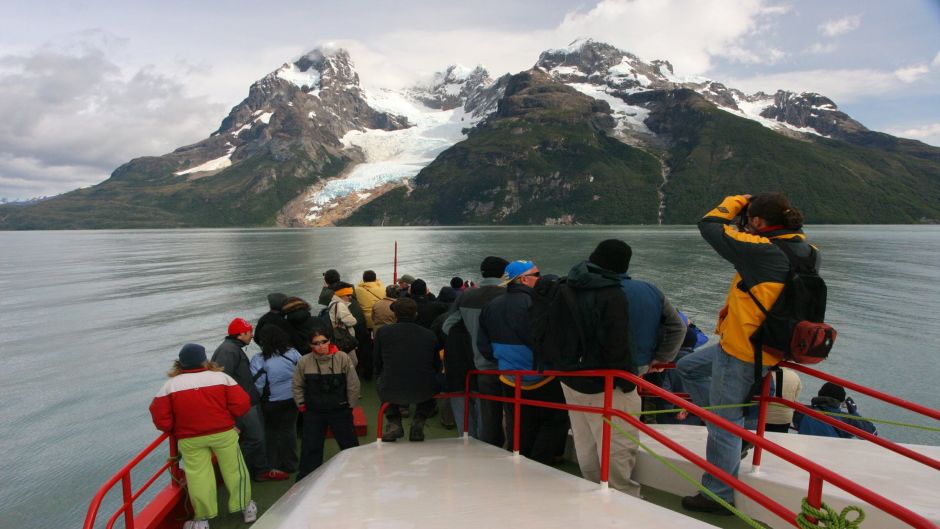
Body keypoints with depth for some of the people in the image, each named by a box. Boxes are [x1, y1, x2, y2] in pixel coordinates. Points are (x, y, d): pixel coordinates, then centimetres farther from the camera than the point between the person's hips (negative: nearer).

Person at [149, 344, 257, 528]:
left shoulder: (170, 385, -4)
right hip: (224, 433, 0)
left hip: (190, 439, 0)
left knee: (198, 475, 10)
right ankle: (246, 507, 27)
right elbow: (241, 404, -11)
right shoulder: (221, 377, -7)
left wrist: (173, 430, 13)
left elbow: (160, 417, -5)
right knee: (234, 469, 14)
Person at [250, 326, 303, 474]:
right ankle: (290, 464, 23)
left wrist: (261, 396, 2)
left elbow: (257, 383, -17)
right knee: (289, 429, 15)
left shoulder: (259, 359, -16)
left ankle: (272, 464, 25)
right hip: (291, 399, 2)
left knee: (271, 431, 17)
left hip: (271, 401, -2)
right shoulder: (292, 353, -8)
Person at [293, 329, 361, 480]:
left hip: (340, 410, -1)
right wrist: (301, 404, 4)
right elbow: (297, 386, 6)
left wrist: (351, 405, -1)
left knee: (349, 442, 11)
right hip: (313, 412, 1)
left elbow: (353, 384, -6)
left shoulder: (343, 358, -12)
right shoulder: (304, 362, -7)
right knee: (310, 445, 10)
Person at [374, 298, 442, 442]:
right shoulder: (430, 335, 5)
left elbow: (377, 365, 11)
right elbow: (437, 366, 10)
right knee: (432, 381, 33)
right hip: (424, 392, 0)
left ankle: (394, 423, 18)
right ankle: (418, 421, 16)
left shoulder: (382, 332, 3)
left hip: (391, 392, 0)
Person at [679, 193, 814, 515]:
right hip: (764, 345, 9)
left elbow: (709, 226, -17)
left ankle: (718, 497, 21)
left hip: (742, 354, -9)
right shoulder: (802, 248, -2)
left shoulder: (762, 251, -27)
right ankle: (735, 429, 27)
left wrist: (736, 201, -3)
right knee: (689, 367, 24)